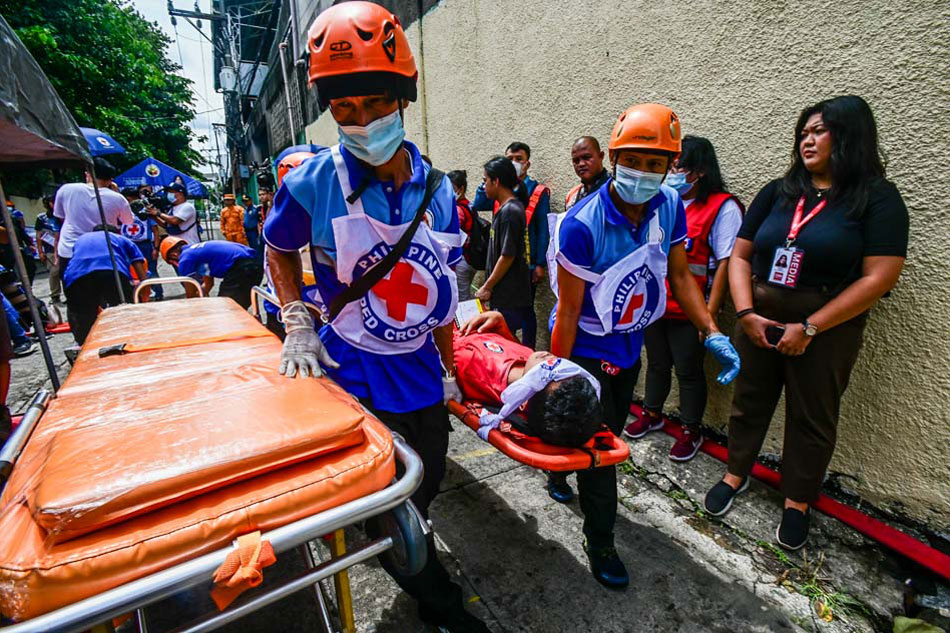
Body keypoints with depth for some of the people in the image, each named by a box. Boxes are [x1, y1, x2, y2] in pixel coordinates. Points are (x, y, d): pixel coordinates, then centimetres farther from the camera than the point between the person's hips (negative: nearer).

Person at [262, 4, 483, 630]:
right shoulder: (312, 184, -13)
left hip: (421, 367, 4)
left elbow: (441, 288, 5)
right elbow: (279, 250, 7)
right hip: (356, 373, -3)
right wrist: (296, 324, -6)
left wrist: (448, 368, 10)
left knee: (428, 482, 22)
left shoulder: (437, 189, -3)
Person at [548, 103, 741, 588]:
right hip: (586, 348, -6)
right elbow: (569, 310, -22)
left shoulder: (670, 207, -8)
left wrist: (713, 334, -8)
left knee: (611, 432, 24)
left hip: (629, 344, 7)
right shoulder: (582, 224, -27)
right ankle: (600, 541, 26)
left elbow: (680, 277, 2)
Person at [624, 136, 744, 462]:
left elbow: (725, 263, -13)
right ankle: (652, 414, 38)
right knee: (657, 363, 19)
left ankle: (691, 431, 27)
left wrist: (710, 312, -17)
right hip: (654, 305, 6)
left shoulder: (722, 208, -9)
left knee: (688, 370, 7)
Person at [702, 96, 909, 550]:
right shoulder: (778, 192, 5)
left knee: (812, 416, 11)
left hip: (827, 328, -3)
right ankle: (736, 474, 34)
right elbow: (740, 255, 2)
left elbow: (879, 277, -12)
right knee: (749, 400, 13)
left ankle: (797, 501, 30)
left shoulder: (877, 198, -4)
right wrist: (746, 313, -10)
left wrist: (810, 327, -17)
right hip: (760, 320, 3)